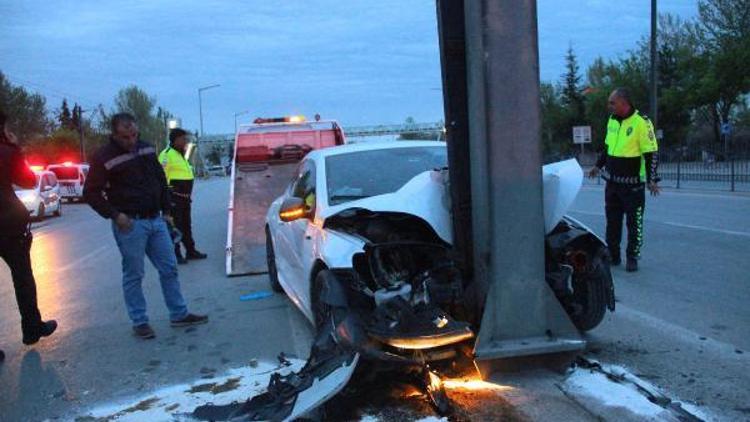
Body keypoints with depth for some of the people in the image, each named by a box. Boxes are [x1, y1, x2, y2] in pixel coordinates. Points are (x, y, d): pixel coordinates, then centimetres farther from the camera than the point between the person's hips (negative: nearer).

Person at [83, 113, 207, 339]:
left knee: (169, 268, 9)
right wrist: (115, 214, -16)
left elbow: (161, 180, 17)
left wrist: (166, 210, 13)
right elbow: (91, 193, -7)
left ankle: (179, 314, 19)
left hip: (156, 220, 6)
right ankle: (139, 322, 15)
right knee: (133, 275, 3)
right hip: (130, 224, -6)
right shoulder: (104, 158, -10)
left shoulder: (146, 148, 7)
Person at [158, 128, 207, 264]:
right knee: (175, 225, -3)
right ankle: (176, 254, 3)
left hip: (184, 196, 10)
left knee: (186, 225, 16)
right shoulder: (167, 154, -14)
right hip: (174, 197, -10)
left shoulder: (180, 154, 18)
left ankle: (190, 251, 25)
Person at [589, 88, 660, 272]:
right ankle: (613, 255, 23)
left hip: (633, 184, -7)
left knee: (634, 223, 3)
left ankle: (632, 258, 14)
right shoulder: (612, 120, 7)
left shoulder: (641, 122, -14)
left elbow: (651, 153, -14)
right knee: (612, 221, 12)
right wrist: (599, 166, 24)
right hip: (612, 181, 7)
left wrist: (651, 179, -18)